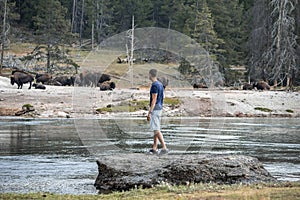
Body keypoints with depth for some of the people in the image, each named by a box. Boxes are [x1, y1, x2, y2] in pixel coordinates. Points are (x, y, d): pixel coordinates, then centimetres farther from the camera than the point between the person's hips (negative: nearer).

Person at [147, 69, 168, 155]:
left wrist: (149, 112, -21)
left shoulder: (155, 85, -17)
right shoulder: (160, 84, 13)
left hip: (155, 109, -10)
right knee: (155, 129, 13)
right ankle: (154, 148, 15)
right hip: (159, 108, 10)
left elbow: (154, 100, -21)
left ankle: (164, 148, -15)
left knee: (156, 130, -10)